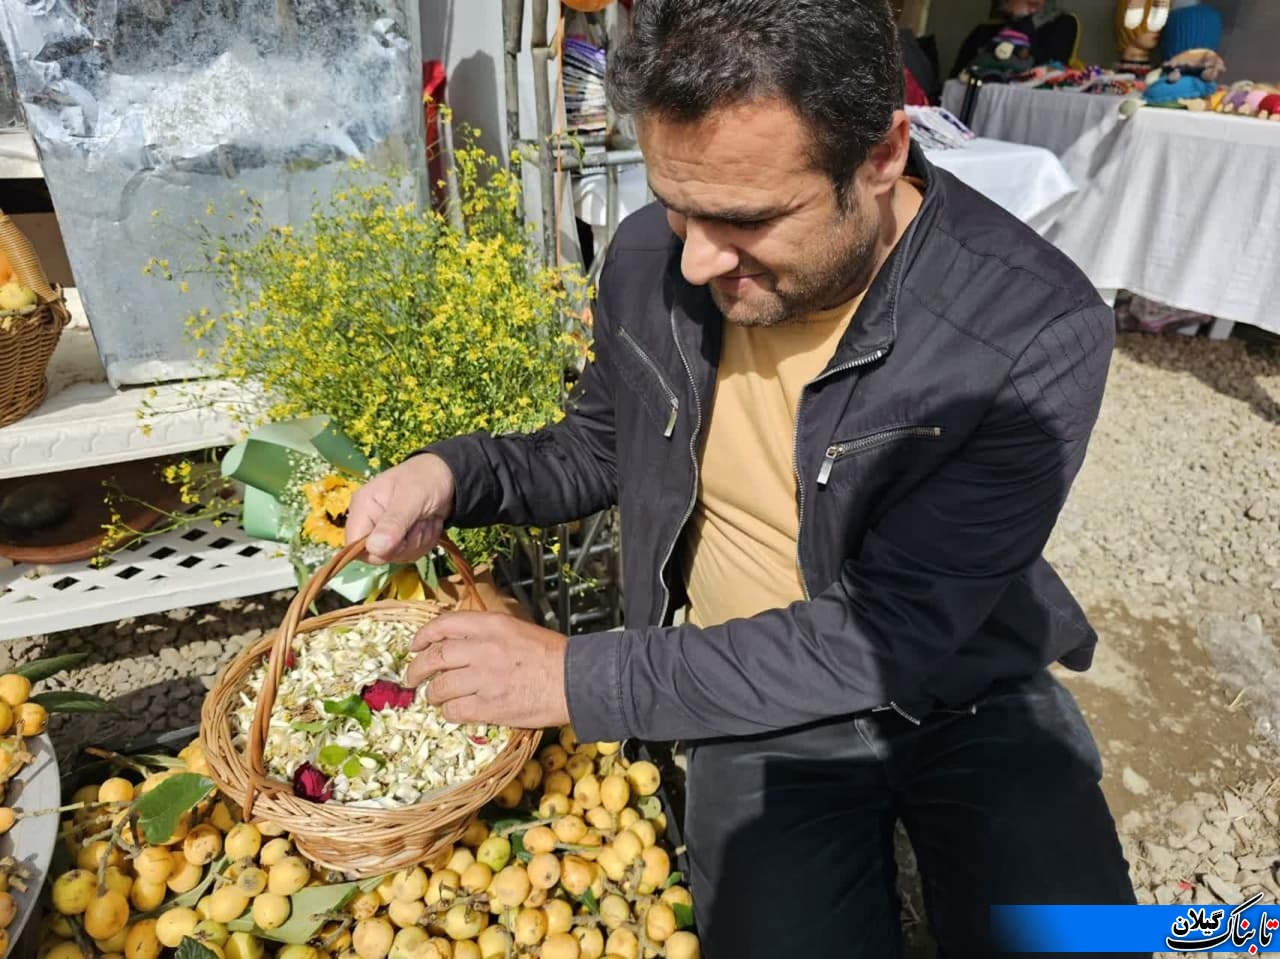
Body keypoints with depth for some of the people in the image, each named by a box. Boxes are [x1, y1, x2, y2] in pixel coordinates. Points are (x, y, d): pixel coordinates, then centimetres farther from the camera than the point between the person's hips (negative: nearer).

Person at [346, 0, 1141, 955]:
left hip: (969, 693, 0)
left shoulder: (1039, 334, -23)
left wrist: (581, 679, -23)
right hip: (761, 700, 2)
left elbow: (882, 638, -23)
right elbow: (596, 450, 8)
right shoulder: (648, 259, -10)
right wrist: (457, 472, -12)